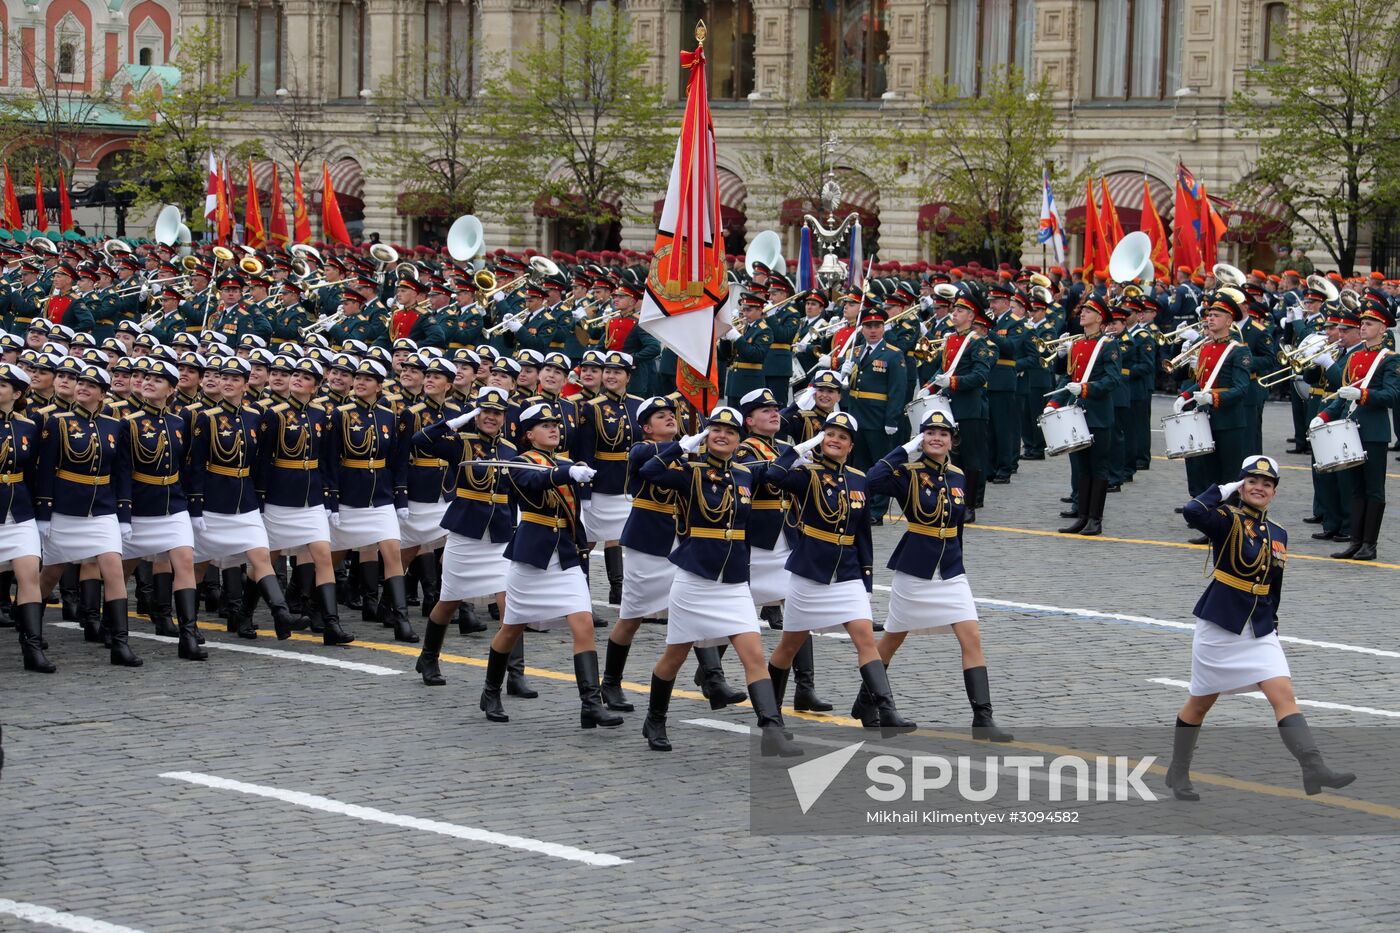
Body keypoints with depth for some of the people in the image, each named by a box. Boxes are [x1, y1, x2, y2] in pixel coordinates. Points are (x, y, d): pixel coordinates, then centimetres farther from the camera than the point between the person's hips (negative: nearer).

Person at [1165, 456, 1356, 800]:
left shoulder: (1278, 534, 8)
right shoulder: (1228, 519, -11)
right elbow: (1193, 512, -34)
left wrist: (1272, 625, 18)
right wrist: (1224, 490, -19)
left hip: (1260, 632, 5)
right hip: (1219, 627, -5)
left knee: (1284, 694, -11)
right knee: (1201, 703, 9)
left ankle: (1314, 770, -20)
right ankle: (1178, 773, 27)